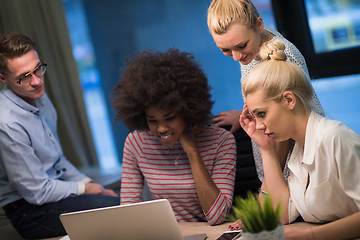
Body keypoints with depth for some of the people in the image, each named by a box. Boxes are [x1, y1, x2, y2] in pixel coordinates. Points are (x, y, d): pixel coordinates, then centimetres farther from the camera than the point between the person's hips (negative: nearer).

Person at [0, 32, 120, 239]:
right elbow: (37, 192, -20)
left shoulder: (39, 96, 4)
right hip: (30, 210, -9)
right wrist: (84, 189, -8)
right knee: (120, 208, -24)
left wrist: (89, 183, 7)